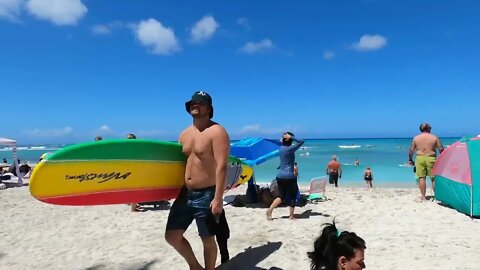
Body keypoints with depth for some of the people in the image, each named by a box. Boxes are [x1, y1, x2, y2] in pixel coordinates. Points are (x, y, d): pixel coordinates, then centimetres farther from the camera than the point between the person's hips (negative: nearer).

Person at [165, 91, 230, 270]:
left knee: (208, 240, 7)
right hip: (185, 193, 8)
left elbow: (221, 166, -19)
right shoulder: (184, 134, 11)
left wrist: (218, 198, -24)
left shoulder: (217, 131, -13)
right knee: (172, 235, 12)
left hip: (206, 195, -7)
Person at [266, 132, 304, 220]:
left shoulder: (281, 148, 8)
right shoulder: (290, 149, -12)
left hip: (279, 176, 7)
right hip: (289, 176, -7)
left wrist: (283, 139, 16)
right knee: (292, 196, 10)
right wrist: (291, 137, -13)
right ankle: (291, 215, 15)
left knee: (282, 196, 16)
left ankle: (269, 210, 4)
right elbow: (302, 141, -11)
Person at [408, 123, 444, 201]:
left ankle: (423, 196, 6)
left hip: (419, 158, 1)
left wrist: (410, 160, 16)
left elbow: (411, 150, 6)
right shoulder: (434, 137, 1)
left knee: (421, 178, 4)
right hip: (431, 158, -1)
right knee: (433, 178, 7)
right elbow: (441, 149, 1)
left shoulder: (416, 138, 4)